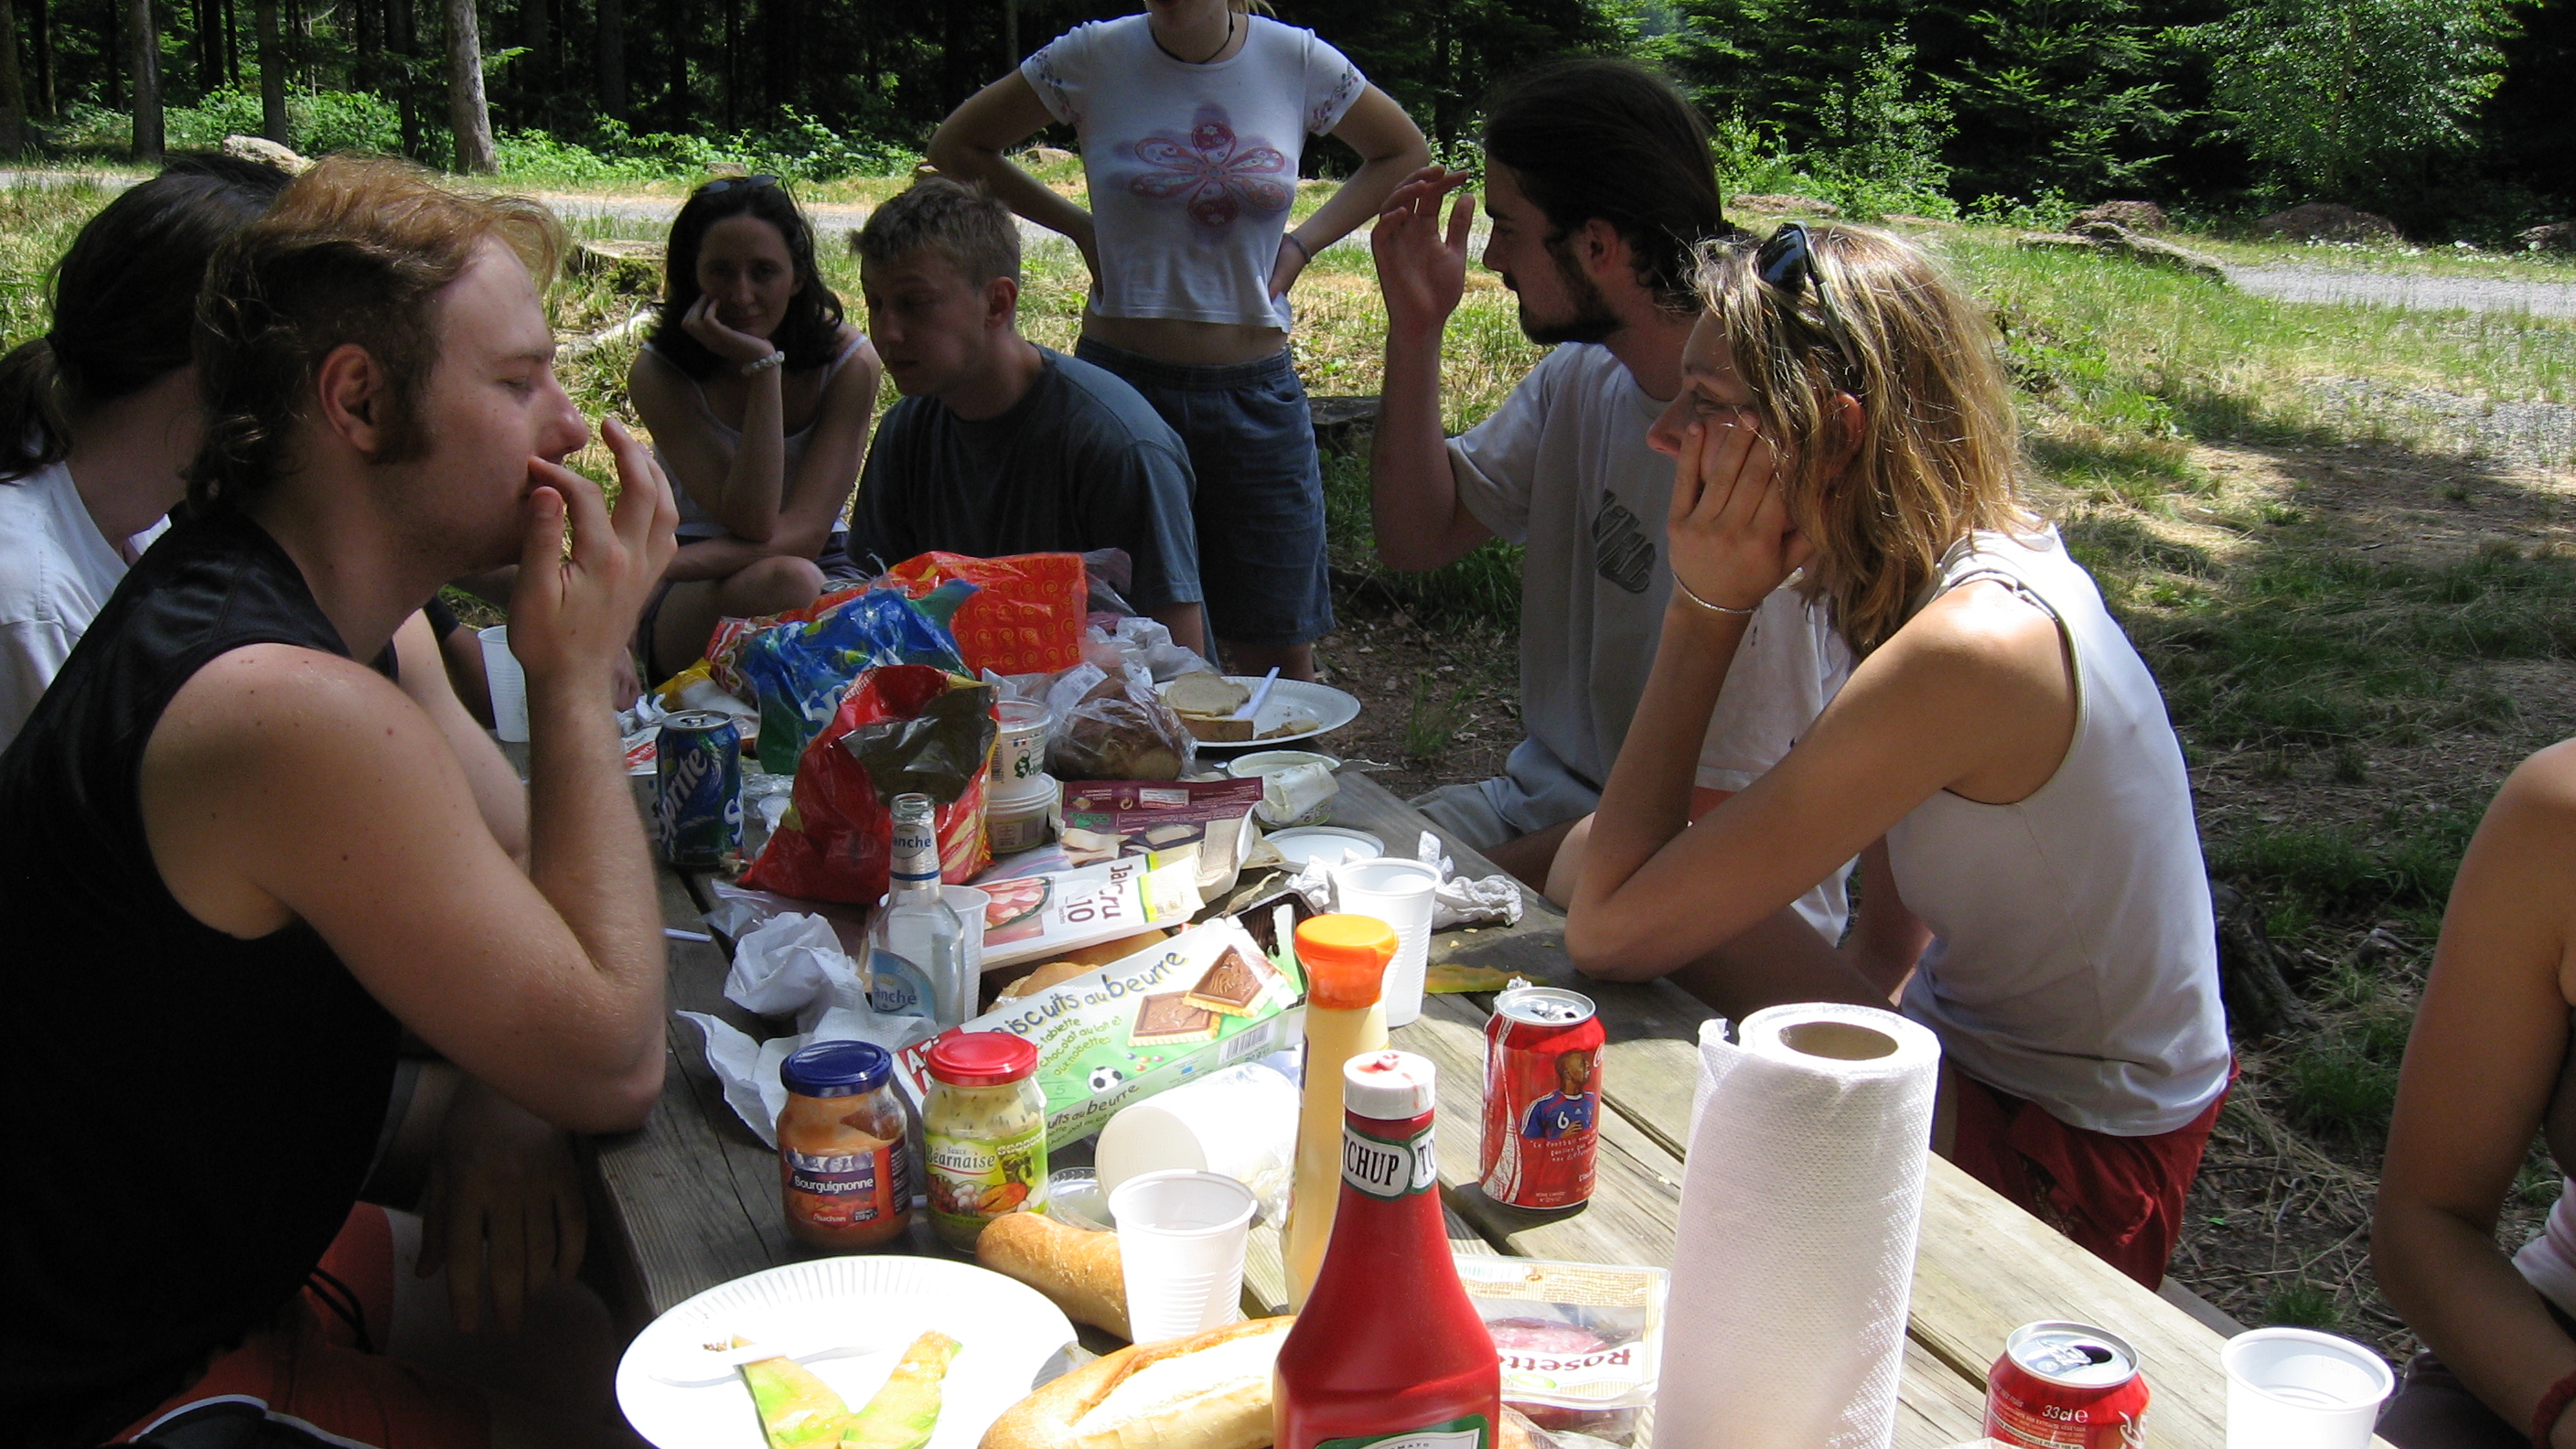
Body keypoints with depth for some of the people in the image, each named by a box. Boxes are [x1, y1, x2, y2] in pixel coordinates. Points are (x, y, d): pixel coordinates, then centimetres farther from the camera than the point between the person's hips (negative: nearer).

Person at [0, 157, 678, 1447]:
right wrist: (577, 675, -24)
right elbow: (614, 1063, -27)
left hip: (213, 1250, 8)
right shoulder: (293, 711, -33)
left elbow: (526, 859, 7)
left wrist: (502, 1106, -13)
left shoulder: (361, 617, -2)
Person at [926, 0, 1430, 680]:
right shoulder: (1093, 57, -2)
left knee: (1281, 656, 4)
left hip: (1256, 392, 1)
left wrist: (1302, 244, 4)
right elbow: (956, 147, 10)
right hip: (1123, 377, 0)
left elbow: (1405, 154, 16)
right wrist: (1079, 227, 2)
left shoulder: (1298, 62, 0)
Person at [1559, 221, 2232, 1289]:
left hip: (2075, 1164, -8)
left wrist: (1704, 610, -25)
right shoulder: (1966, 559, -4)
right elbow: (1891, 942, 3)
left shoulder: (1969, 650, -31)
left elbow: (1608, 930, -28)